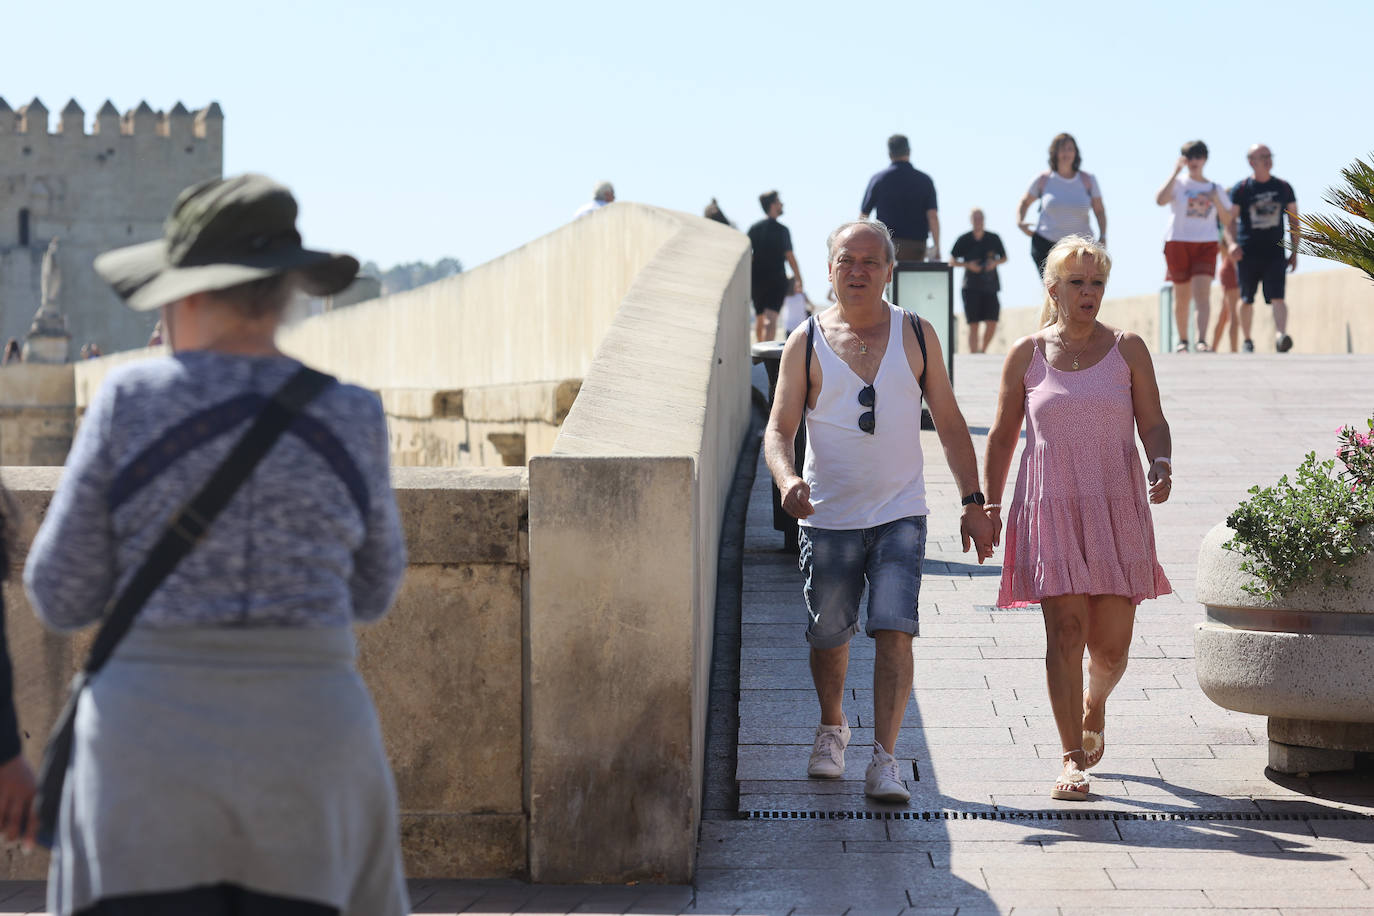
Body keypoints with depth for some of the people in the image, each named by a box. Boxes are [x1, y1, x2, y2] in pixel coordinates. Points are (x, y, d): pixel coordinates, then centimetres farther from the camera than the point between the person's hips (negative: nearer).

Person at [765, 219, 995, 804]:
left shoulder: (916, 335, 3)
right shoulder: (806, 342, -1)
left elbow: (949, 424, 9)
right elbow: (779, 428, -3)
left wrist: (972, 502, 4)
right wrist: (787, 479, -24)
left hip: (899, 514, 0)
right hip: (828, 516, 0)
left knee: (894, 634, -14)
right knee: (828, 638, 12)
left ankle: (884, 762, -12)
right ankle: (832, 728, 39)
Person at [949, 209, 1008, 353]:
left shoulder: (994, 238, 6)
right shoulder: (964, 240, 2)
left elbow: (1004, 258, 17)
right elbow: (952, 261, 7)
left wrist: (995, 262, -5)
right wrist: (968, 265, -10)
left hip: (990, 286, 2)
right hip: (971, 287, -2)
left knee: (992, 323, -4)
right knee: (973, 325, -8)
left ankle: (983, 349, 19)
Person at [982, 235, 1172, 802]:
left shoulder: (1127, 350, 5)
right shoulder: (1026, 356, 4)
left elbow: (1153, 423, 5)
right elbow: (1003, 435, 12)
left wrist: (1160, 464, -16)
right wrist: (990, 506, 7)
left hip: (1116, 509, 1)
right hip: (1051, 509, -1)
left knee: (1111, 644, 2)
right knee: (1066, 631, -12)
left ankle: (1094, 705, 37)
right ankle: (1072, 760, -8)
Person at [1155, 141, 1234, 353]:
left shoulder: (1215, 188, 11)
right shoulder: (1178, 183, 2)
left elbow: (1227, 221, 11)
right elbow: (1160, 200, -19)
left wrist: (1217, 202, -7)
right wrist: (1176, 171, -16)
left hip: (1206, 245, 1)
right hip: (1177, 242, -1)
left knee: (1203, 294, -15)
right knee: (1182, 296, 5)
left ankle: (1202, 340, -22)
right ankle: (1182, 340, 20)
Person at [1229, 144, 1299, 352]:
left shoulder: (1283, 187, 9)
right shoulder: (1240, 189, 0)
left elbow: (1294, 221, 14)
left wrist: (1294, 251, 9)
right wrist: (1233, 243, -20)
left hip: (1275, 252, 1)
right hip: (1248, 253, -1)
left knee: (1277, 297, -15)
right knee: (1247, 300, 8)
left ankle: (1281, 336, -30)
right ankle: (1247, 341, 24)